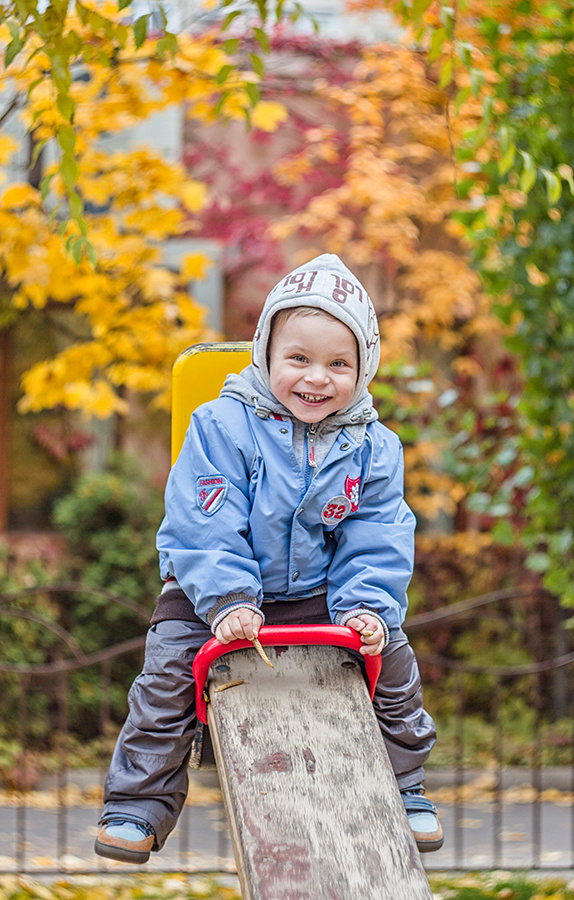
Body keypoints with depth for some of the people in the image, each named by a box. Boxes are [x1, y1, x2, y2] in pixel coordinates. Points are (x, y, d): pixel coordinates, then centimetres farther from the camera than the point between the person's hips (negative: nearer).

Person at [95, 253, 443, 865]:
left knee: (393, 661, -6)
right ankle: (139, 803, 0)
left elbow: (376, 543, -4)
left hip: (323, 594, 2)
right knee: (168, 670, -17)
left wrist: (369, 607, -20)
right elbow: (204, 528, -20)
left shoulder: (373, 448, -7)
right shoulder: (223, 427, -17)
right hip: (218, 590, -2)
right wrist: (228, 601, -29)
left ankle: (404, 787, 17)